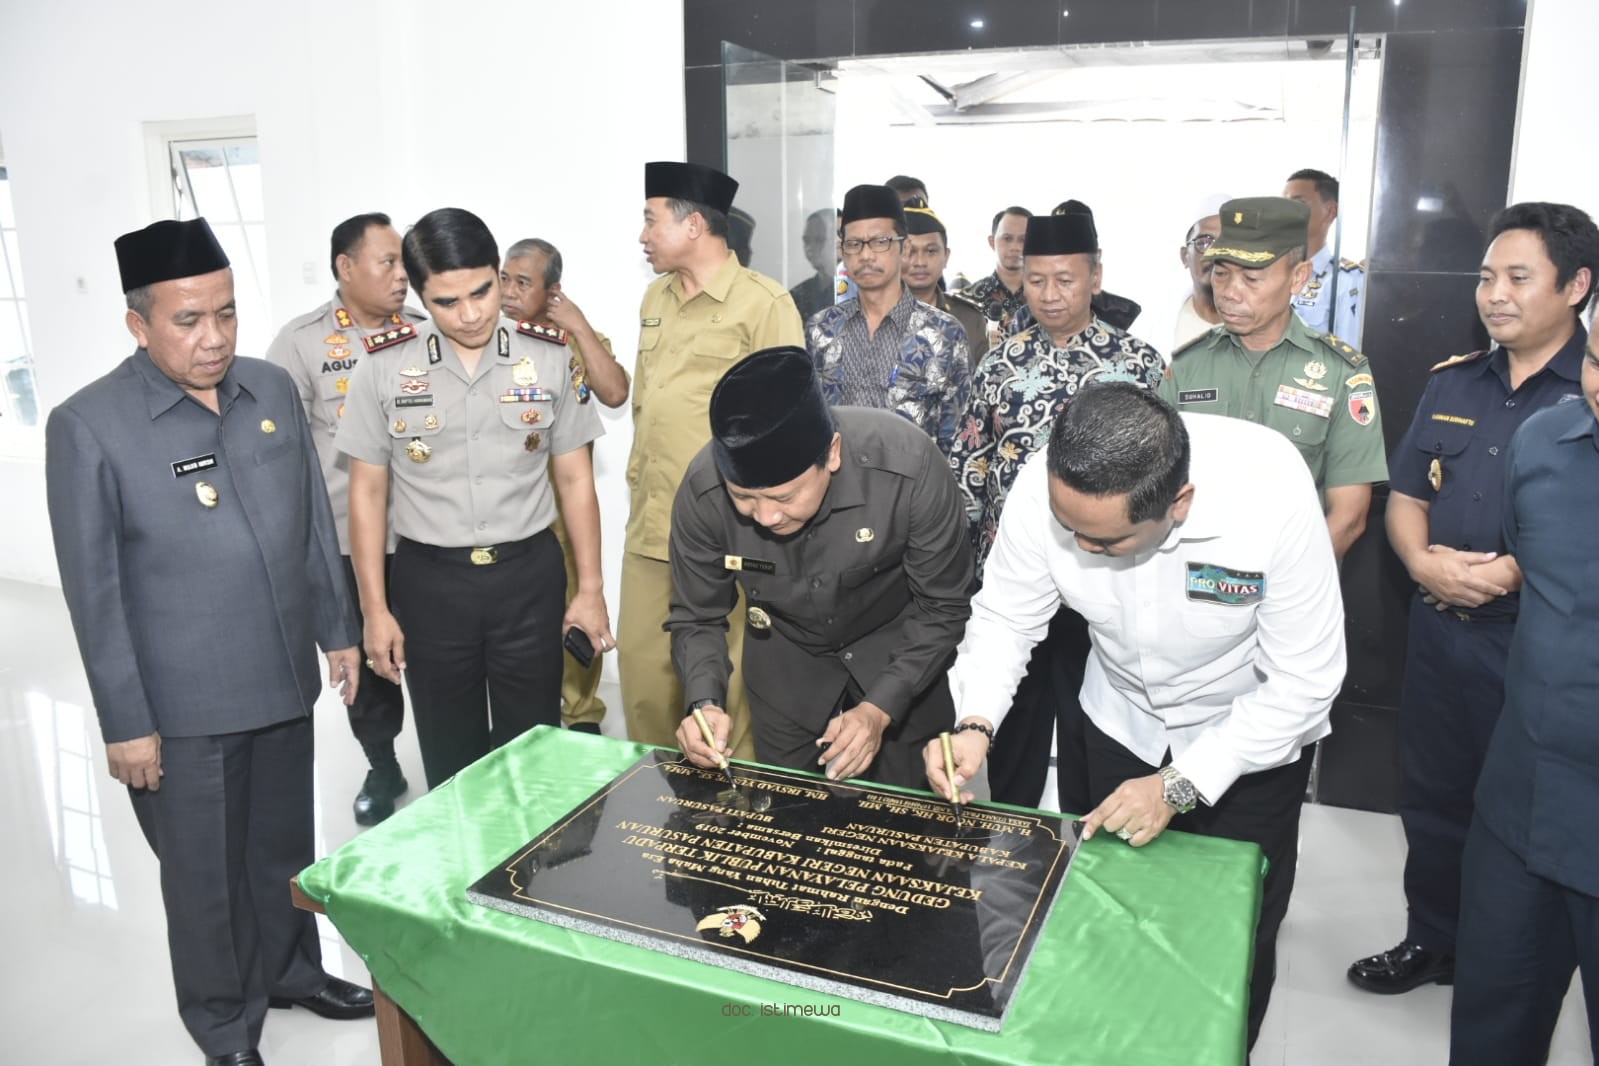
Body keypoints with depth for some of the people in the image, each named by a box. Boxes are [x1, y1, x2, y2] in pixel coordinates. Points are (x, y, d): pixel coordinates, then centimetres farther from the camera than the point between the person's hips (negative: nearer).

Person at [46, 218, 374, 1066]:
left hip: (285, 681, 4)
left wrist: (337, 630, 12)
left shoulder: (274, 390, 1)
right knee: (206, 875, 13)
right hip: (184, 707, -4)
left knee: (286, 846, 21)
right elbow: (94, 591, -11)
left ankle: (291, 971, 46)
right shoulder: (87, 426, -13)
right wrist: (125, 721, -10)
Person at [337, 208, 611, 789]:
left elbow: (574, 479, 4)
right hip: (429, 581, 0)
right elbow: (368, 492, 3)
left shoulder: (549, 360, -3)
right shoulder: (383, 369, -4)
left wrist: (590, 588, 2)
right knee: (449, 760, 14)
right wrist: (375, 608, 1)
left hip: (529, 575, 0)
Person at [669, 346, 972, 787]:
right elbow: (696, 619, -12)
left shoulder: (909, 466, -34)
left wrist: (879, 708, -29)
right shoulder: (703, 491, -28)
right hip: (785, 667, 2)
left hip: (899, 653, -1)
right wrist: (705, 703, -30)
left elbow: (942, 608, -20)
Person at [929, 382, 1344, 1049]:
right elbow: (1004, 618, -14)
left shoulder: (1273, 494, -36)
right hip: (1122, 720, 3)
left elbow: (1304, 682, -26)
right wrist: (975, 725, -30)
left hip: (1252, 733, -2)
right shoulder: (1043, 489, -29)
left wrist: (1180, 785, -27)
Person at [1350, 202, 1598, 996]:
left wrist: (1517, 571, -24)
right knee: (1432, 796, 16)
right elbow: (1404, 496, 9)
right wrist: (1422, 559, -10)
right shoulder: (1453, 382, 8)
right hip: (1439, 629, 5)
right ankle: (1432, 941, 35)